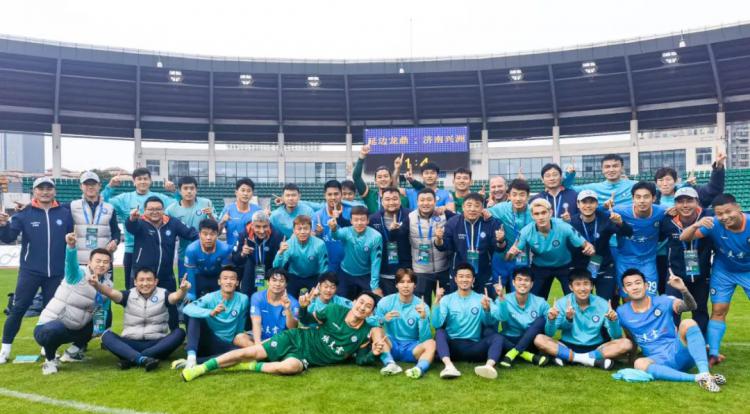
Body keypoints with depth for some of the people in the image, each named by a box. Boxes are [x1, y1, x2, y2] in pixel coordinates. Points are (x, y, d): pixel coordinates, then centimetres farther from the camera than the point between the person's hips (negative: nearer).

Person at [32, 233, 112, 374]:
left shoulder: (108, 285, 2)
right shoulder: (78, 275, -17)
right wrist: (71, 246, -59)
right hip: (49, 327, -6)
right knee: (51, 332, -38)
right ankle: (50, 360, -5)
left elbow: (101, 312, 11)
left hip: (75, 329, 7)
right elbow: (71, 263, -40)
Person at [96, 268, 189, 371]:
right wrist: (97, 285, -36)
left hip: (157, 344, -1)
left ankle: (130, 359, -34)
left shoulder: (162, 294, 0)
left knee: (179, 333, -26)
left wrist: (183, 290, -45)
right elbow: (111, 293, -15)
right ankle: (141, 359, -43)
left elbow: (175, 296, -21)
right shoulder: (129, 295, 3)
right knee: (107, 335, -21)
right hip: (131, 344, 1)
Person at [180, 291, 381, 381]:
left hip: (307, 358, -1)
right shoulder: (335, 310, -4)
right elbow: (308, 320, 9)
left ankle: (251, 367, -11)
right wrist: (303, 308, -12)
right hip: (296, 339, 1)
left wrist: (374, 353, -21)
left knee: (289, 367, -37)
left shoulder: (365, 333, -6)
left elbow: (361, 360, -1)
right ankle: (201, 367, -2)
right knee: (249, 352, -12)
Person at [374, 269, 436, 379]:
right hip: (391, 345, 1)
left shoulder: (422, 306, -7)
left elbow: (424, 339, -13)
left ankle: (420, 368, -52)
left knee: (430, 343, -28)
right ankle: (391, 364, -41)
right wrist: (383, 319, -25)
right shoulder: (385, 302, -4)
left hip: (411, 348, -1)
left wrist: (423, 318, -28)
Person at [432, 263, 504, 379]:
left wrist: (487, 309, -29)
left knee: (497, 337, -24)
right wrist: (437, 301, -22)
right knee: (439, 332, -28)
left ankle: (489, 366, -50)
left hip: (474, 347, 1)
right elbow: (436, 324, -9)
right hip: (452, 346, 0)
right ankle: (449, 366, -49)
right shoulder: (447, 299, 6)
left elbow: (490, 324, -8)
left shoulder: (481, 299, 8)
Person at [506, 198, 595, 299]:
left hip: (564, 266, 0)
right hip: (540, 267, 1)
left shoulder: (564, 227, -28)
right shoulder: (526, 231, -25)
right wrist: (510, 253, -44)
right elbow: (508, 258, -20)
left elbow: (586, 245, -19)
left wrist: (590, 249, -43)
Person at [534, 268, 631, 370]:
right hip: (568, 347, -1)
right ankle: (595, 359, -26)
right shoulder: (562, 303, -6)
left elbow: (616, 337, -7)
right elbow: (549, 333, -12)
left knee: (626, 343, -22)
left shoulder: (602, 304, -4)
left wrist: (613, 321, -27)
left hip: (595, 348, 1)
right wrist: (551, 319, -33)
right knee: (539, 339, -25)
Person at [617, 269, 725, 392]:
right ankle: (696, 378, -41)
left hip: (678, 353, 0)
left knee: (687, 323, -27)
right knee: (639, 364, -35)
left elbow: (691, 306, -19)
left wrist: (683, 289, -35)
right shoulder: (622, 312, 5)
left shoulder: (662, 302, 0)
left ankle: (705, 374, -42)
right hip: (658, 360, 0)